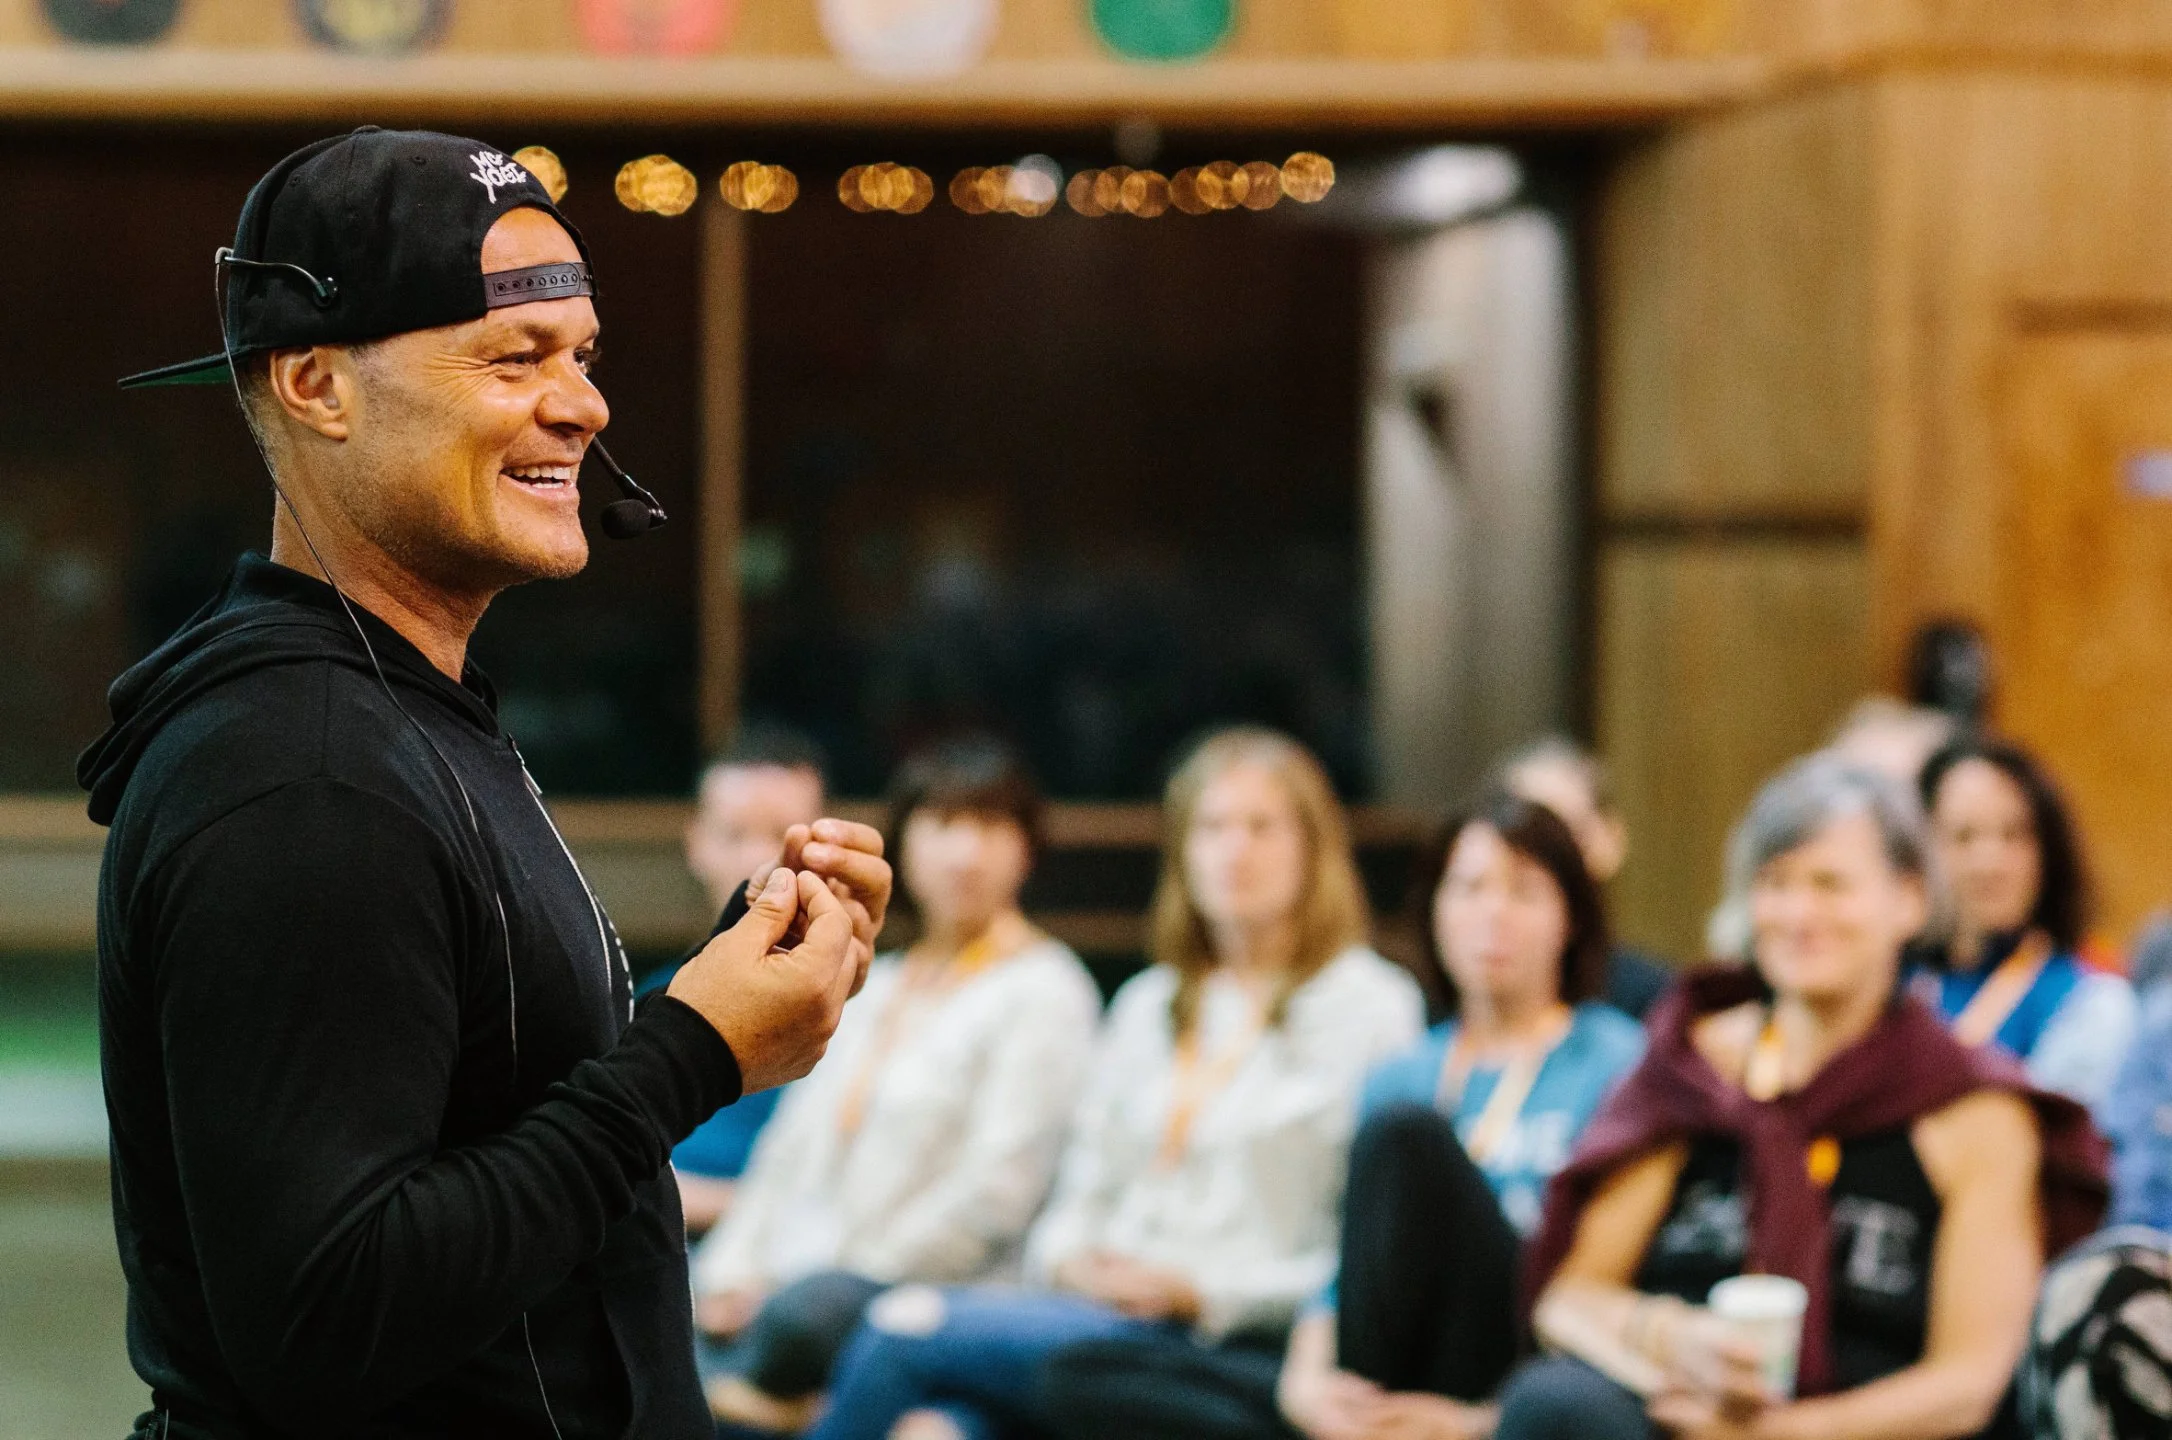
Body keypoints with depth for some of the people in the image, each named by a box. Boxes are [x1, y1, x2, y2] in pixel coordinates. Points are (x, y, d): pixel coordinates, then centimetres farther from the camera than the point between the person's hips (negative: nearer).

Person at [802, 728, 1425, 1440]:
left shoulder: (1371, 1008, 3)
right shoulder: (1148, 1004, 24)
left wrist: (1197, 1292, -12)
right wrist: (1069, 1260, -2)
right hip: (1098, 1306, 5)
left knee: (909, 1325, -23)